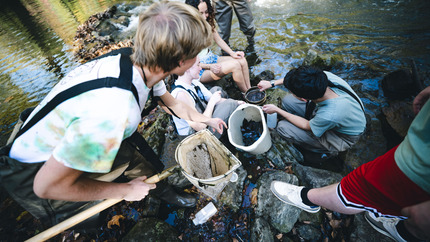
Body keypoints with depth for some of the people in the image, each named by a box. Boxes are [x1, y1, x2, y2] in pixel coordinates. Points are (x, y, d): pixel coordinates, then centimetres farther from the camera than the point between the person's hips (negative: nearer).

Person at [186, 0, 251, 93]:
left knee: (242, 61, -11)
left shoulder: (208, 21, -1)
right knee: (235, 65, -23)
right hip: (199, 69, -7)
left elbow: (218, 40, 10)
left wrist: (232, 53, -4)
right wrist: (209, 66, -23)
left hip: (211, 58, 7)